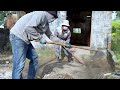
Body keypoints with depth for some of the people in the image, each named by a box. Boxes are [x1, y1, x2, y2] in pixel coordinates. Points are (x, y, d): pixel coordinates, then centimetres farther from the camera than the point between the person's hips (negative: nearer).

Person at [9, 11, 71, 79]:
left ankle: (31, 77, 25)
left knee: (34, 58, 13)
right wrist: (39, 38, -14)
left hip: (25, 39, 10)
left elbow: (51, 36, 26)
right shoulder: (41, 14, -14)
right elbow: (28, 28, -26)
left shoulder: (46, 23, 17)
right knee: (19, 65, -13)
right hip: (18, 36, -10)